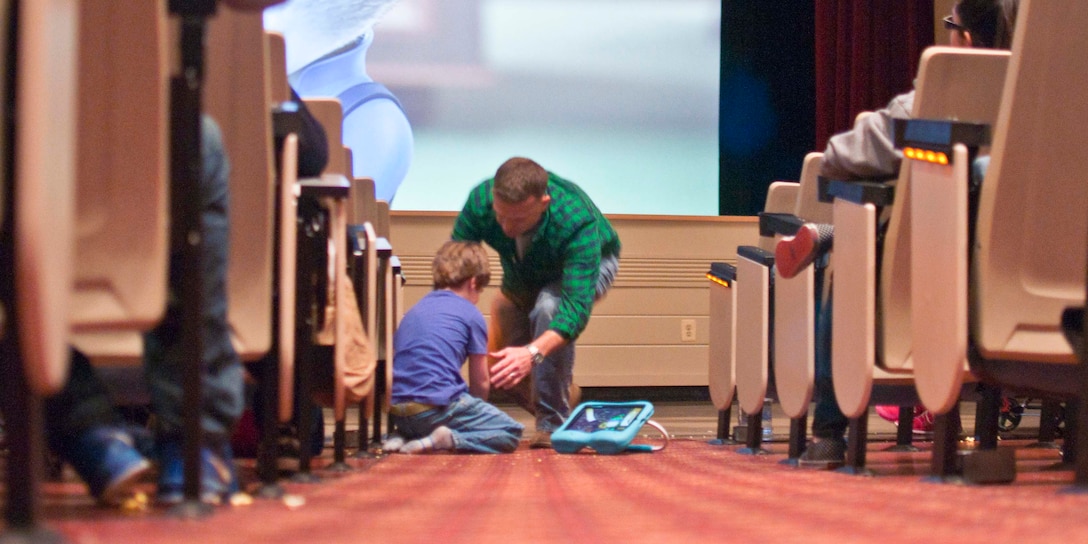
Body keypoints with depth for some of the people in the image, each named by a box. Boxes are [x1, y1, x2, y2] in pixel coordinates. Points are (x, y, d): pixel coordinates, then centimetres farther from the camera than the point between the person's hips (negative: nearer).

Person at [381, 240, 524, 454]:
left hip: (398, 413, 7)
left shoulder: (414, 310, 20)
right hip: (437, 407, -7)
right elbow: (480, 382, 8)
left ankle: (404, 436, 7)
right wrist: (477, 411, 28)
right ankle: (452, 440, -19)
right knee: (511, 433, 5)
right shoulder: (471, 315, 3)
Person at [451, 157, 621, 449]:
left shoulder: (577, 222, -44)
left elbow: (577, 305, -50)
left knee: (550, 307, -36)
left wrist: (533, 353, -65)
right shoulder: (480, 201, -35)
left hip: (591, 263, -4)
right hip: (524, 276, 4)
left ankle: (552, 425, -25)